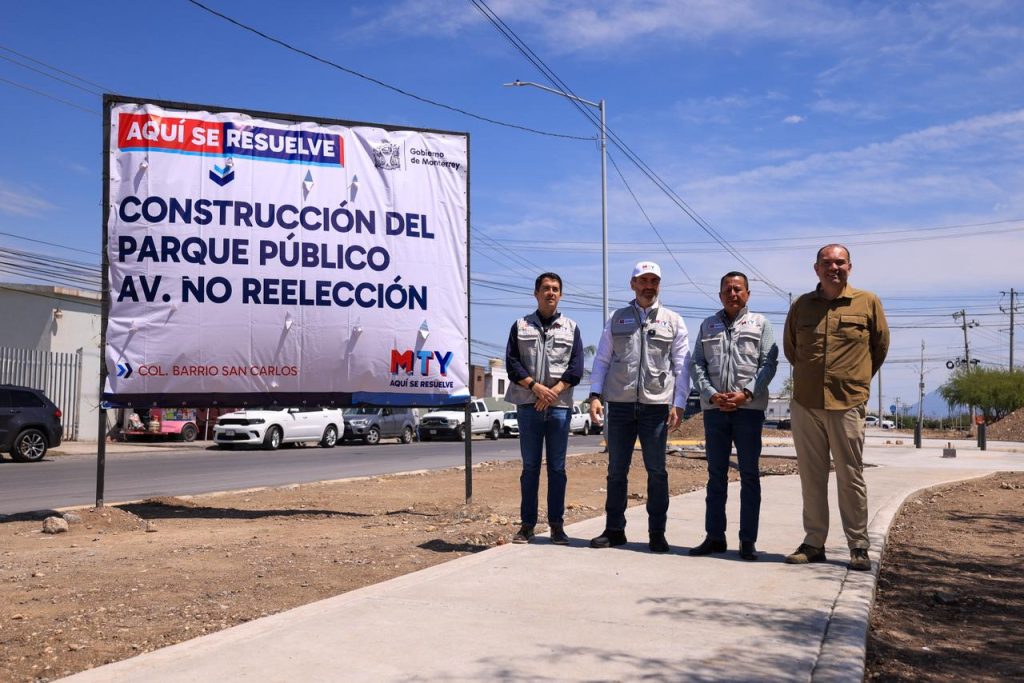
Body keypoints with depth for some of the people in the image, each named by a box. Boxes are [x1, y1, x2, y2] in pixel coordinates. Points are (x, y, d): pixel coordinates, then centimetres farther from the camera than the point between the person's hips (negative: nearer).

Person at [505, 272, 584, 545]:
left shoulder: (571, 328, 12)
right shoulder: (521, 326, 10)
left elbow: (576, 368, 3)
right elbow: (512, 363, 1)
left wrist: (554, 391, -10)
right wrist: (536, 387, -12)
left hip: (559, 406, 0)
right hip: (528, 406, 0)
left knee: (557, 468, 3)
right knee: (530, 466, 3)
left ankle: (556, 524, 9)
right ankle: (527, 524, 9)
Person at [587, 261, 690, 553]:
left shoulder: (673, 321, 10)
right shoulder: (617, 319, 13)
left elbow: (681, 367, 6)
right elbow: (602, 360, 12)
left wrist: (678, 405, -3)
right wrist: (595, 395, 0)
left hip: (656, 406, -1)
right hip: (620, 405, 2)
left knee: (657, 471, 1)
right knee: (616, 470, 6)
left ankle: (657, 533, 9)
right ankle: (614, 529, 15)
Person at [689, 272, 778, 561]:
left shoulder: (760, 323, 8)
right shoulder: (708, 325, 15)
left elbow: (769, 363, -1)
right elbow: (696, 365, 8)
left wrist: (746, 393, -13)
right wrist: (711, 394, -7)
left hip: (749, 407, -2)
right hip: (714, 407, 2)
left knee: (749, 474, 1)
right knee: (716, 474, 6)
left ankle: (748, 540, 6)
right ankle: (714, 536, 12)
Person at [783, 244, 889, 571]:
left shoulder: (868, 302, 2)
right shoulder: (800, 305, 8)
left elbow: (880, 346, 12)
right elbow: (789, 347, 20)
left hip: (847, 404, -2)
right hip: (805, 403, 3)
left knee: (851, 477, 2)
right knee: (811, 476, 8)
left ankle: (859, 547, 11)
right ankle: (814, 542, 16)